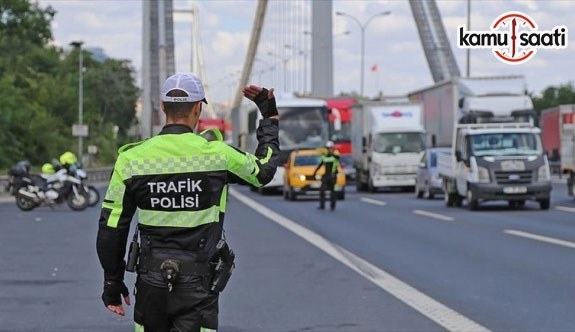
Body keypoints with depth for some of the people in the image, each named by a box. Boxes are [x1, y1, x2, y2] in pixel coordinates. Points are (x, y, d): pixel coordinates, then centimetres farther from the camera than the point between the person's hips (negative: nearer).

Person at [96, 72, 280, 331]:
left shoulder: (131, 159, -4)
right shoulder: (217, 155, -8)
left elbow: (111, 228, 0)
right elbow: (265, 168, 13)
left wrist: (112, 283, 12)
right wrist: (269, 114, 26)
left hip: (151, 283, 3)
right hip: (198, 285, -2)